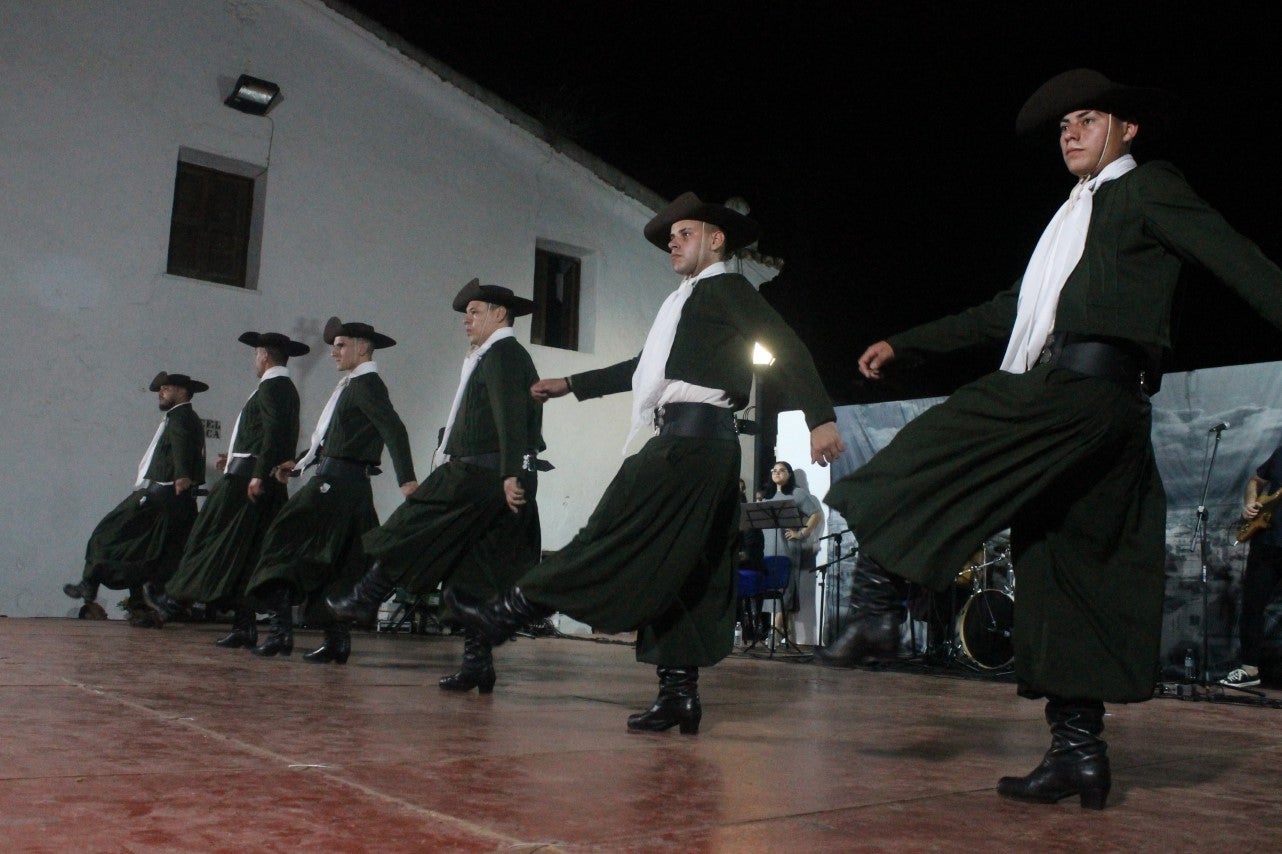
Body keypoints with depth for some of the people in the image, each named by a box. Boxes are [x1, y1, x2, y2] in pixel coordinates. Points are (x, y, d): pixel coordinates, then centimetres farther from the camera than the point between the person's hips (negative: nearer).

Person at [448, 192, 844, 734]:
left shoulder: (726, 287, 2)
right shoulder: (687, 302, 28)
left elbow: (786, 347, -9)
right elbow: (646, 368, 34)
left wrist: (820, 418, -19)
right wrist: (571, 385, 36)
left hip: (693, 437, -10)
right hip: (686, 440, 10)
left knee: (617, 537, -10)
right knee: (672, 569, 5)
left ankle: (508, 613, -9)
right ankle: (679, 695, 6)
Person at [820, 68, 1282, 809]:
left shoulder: (1146, 189, 8)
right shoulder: (1073, 218, 31)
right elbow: (1006, 313, 31)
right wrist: (905, 344, 29)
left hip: (1087, 387, -8)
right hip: (1057, 402, 9)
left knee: (924, 455, -13)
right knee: (1063, 580, 6)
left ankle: (877, 606, -7)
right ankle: (1079, 748, 10)